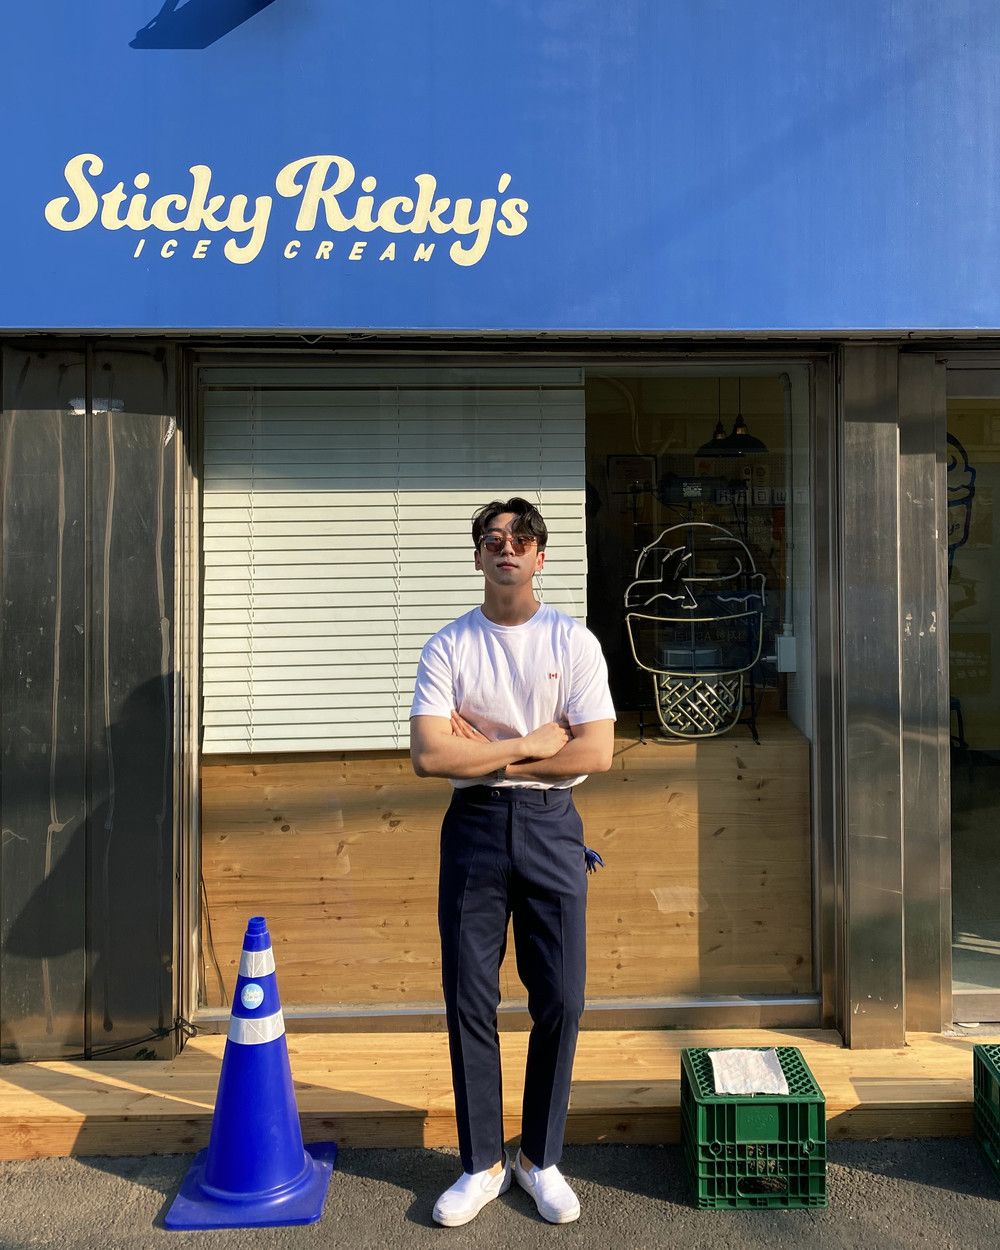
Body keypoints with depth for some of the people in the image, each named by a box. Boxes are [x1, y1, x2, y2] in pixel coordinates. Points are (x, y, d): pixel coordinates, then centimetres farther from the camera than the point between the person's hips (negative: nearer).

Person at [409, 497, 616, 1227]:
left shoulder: (574, 641, 0)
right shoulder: (449, 646, 1)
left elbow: (597, 753, -9)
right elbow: (428, 755, -11)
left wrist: (485, 753, -10)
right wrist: (530, 744, -11)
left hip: (551, 825, 0)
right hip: (474, 826, 1)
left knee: (560, 1000, 5)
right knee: (470, 999, 7)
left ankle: (541, 1158, 27)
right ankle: (483, 1163, 25)